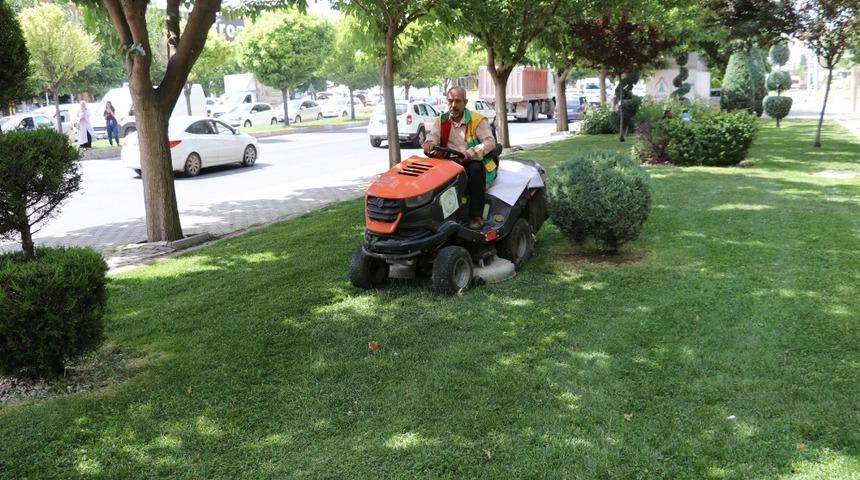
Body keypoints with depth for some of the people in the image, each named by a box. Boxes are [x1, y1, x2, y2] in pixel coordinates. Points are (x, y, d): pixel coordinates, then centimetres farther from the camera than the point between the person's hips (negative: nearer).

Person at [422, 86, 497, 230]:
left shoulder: (477, 120, -4)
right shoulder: (441, 120, 10)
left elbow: (490, 142, -14)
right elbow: (433, 136, -3)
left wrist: (470, 153, -31)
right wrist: (429, 143, -30)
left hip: (474, 163, -3)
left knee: (474, 169, -37)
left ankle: (476, 216, -31)